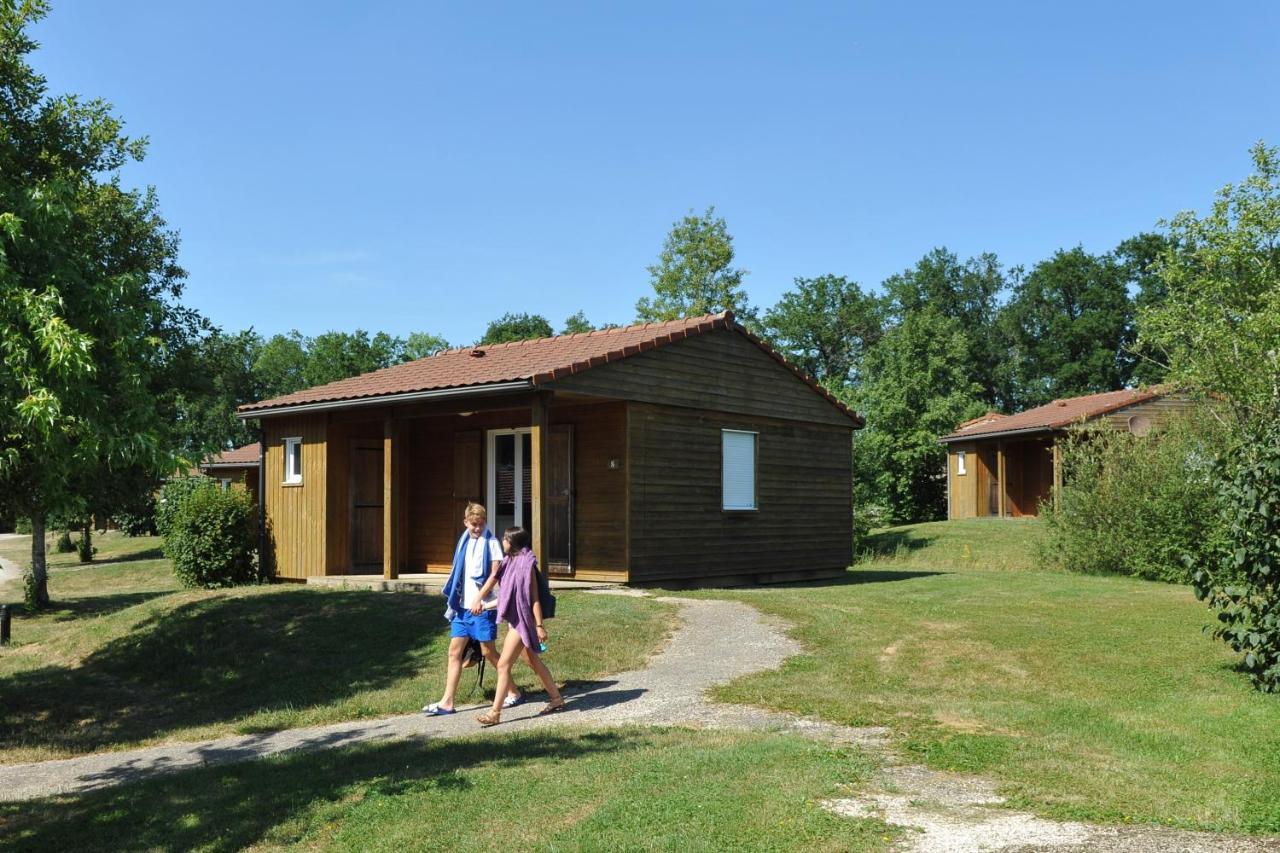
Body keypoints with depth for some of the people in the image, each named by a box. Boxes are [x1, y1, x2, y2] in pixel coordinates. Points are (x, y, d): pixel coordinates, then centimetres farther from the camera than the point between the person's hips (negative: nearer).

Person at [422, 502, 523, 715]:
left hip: (482, 606, -6)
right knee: (455, 651, 3)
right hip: (463, 605, 6)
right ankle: (447, 702, 5)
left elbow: (494, 574, -13)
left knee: (488, 651, -1)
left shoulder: (491, 542, -6)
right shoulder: (464, 541, 13)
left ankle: (513, 692, 14)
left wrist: (479, 598, -18)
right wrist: (453, 601, 15)